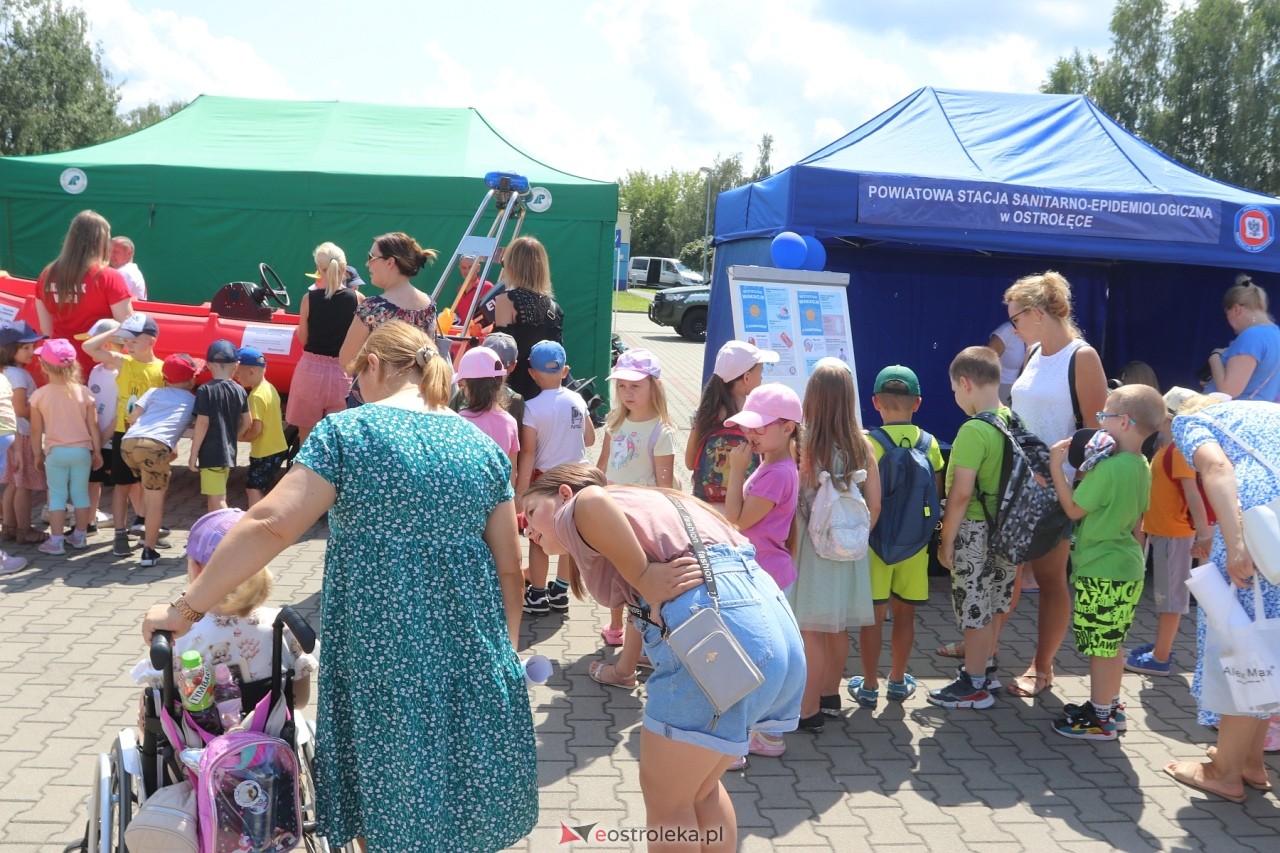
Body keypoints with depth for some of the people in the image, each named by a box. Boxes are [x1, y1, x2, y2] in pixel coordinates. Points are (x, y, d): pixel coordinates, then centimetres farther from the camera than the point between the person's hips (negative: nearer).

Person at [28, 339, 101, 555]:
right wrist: (97, 451, 8)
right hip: (82, 450, 1)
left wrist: (38, 454, 9)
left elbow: (36, 430, -4)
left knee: (57, 496, 7)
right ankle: (80, 536, 22)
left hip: (55, 452, -1)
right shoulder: (84, 393, -7)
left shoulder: (39, 395, -9)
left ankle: (56, 542, 7)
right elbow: (93, 426, -3)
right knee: (81, 494, 12)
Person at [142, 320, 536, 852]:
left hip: (382, 653, -3)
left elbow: (270, 525, -14)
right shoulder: (483, 446, 5)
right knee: (466, 805, 20)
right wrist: (504, 650, 18)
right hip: (471, 652, 4)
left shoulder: (346, 432, -7)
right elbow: (508, 567, 7)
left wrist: (187, 608, -6)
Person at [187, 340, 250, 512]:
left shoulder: (205, 390, -12)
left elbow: (202, 423, -15)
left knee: (217, 500, -7)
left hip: (211, 454, -6)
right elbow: (247, 422, 10)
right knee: (215, 498, 21)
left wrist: (193, 454, -10)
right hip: (229, 452, 7)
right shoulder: (240, 391, 4)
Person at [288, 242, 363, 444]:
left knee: (306, 434, 12)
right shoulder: (356, 298, -4)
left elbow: (302, 339, 1)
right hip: (342, 372, 1)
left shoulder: (310, 298, -6)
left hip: (311, 369, 0)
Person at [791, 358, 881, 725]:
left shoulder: (803, 445, -16)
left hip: (811, 550, -5)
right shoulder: (862, 445, -4)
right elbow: (874, 506, 1)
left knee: (811, 631, 4)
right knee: (838, 629, 18)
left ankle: (809, 709, 12)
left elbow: (792, 507, -16)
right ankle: (830, 695, 33)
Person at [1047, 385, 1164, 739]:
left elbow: (1074, 509, -14)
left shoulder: (1107, 468, -23)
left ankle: (1100, 720, 11)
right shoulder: (1141, 466, 7)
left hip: (1102, 571, -9)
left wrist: (1056, 467, -9)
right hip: (1126, 566, 9)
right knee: (1111, 644, 20)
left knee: (1100, 647, 2)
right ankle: (1110, 706, 32)